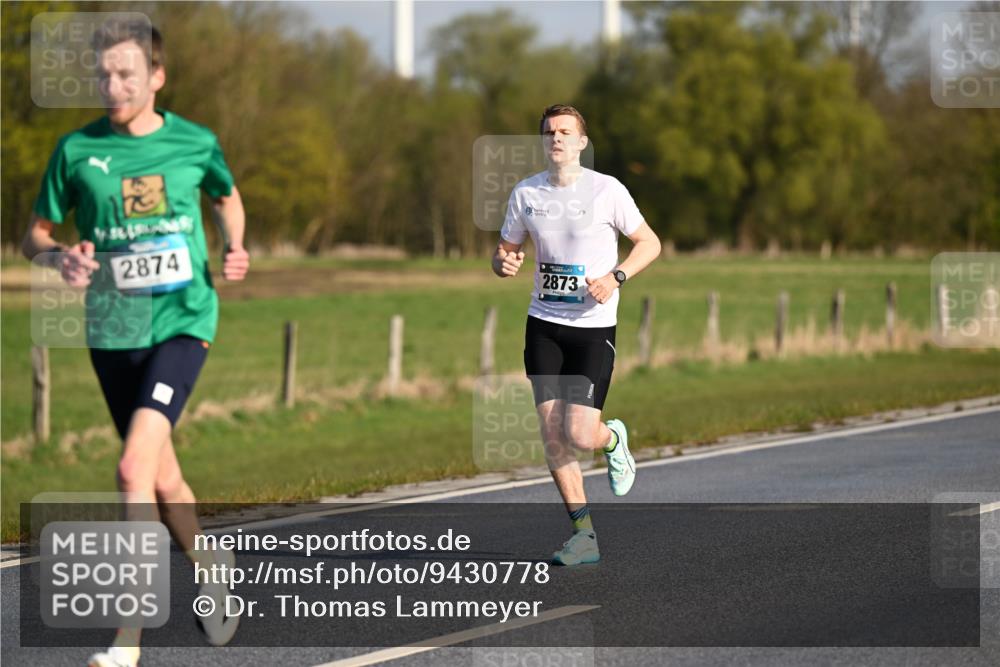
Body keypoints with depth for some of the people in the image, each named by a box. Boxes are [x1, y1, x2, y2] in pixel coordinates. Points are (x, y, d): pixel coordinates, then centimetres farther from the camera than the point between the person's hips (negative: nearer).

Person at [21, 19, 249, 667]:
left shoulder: (197, 143, 0)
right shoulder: (78, 149, 0)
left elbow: (227, 196, 22)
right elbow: (36, 235, 9)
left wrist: (236, 249, 4)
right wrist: (61, 257, -13)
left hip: (182, 321, -3)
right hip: (113, 329, 3)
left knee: (135, 467, -19)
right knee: (162, 478, 12)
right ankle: (211, 570, 41)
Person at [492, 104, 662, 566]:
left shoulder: (607, 190, -7)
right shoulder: (526, 193, 3)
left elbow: (649, 243, 1)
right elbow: (506, 250, 14)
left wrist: (615, 277, -16)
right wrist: (504, 263, -10)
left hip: (594, 327, -3)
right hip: (544, 325, 4)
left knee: (579, 436, -13)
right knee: (552, 434, -3)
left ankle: (613, 440, 25)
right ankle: (584, 535, 8)